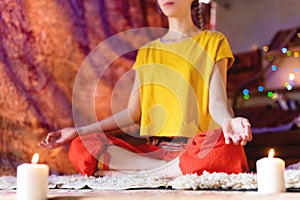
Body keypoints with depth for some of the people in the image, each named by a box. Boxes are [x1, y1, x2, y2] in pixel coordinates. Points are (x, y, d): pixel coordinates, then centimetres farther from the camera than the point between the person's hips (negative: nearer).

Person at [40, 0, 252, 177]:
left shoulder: (213, 42, 9)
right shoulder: (147, 52, 21)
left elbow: (217, 102, -3)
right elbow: (133, 112, 15)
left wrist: (228, 122, -26)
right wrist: (78, 131, 8)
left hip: (198, 148, -3)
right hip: (155, 150, 3)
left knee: (224, 148, -39)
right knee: (81, 148, -19)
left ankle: (131, 171, -22)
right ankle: (175, 171, -20)